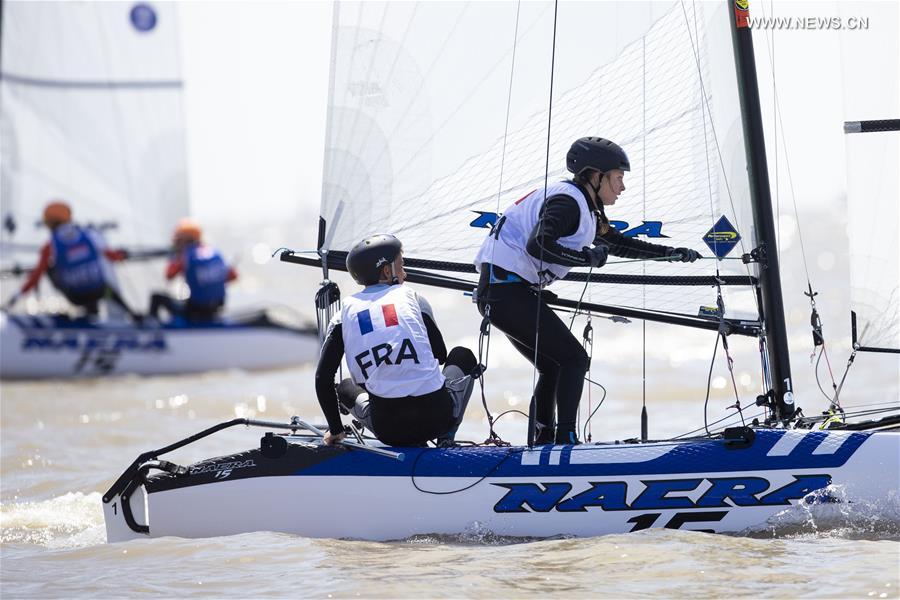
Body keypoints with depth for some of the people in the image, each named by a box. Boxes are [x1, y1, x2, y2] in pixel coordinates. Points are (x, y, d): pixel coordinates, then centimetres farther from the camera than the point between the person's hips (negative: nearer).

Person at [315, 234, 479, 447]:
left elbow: (323, 379, 7)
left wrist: (335, 430, 19)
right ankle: (445, 439, 13)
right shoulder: (412, 296, 9)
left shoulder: (344, 316, 10)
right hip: (439, 418, 0)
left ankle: (411, 445, 14)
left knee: (345, 388, 35)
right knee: (462, 356, 34)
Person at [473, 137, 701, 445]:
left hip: (497, 292, 10)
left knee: (553, 367, 16)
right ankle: (565, 440, -15)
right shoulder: (566, 201, -13)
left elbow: (618, 244, 31)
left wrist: (670, 253, 27)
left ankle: (542, 443, 16)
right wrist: (588, 258, -17)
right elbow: (537, 245, -27)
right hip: (507, 289, -10)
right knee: (574, 358, -8)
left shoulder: (587, 210, 19)